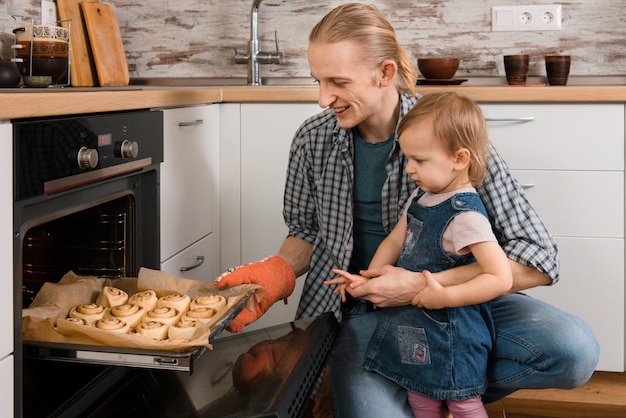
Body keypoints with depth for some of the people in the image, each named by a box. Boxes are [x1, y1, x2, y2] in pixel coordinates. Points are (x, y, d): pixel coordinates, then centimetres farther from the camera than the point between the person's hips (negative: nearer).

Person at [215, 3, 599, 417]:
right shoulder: (313, 140, -6)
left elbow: (538, 259, -20)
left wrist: (421, 286, -26)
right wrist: (277, 272, -11)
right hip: (360, 309, 1)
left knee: (575, 349, -24)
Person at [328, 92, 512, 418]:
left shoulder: (465, 216, -24)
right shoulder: (421, 197, 2)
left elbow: (501, 278, -27)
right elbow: (395, 240, 13)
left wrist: (444, 297, -29)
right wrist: (367, 279, 1)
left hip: (450, 333, -8)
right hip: (414, 327, 9)